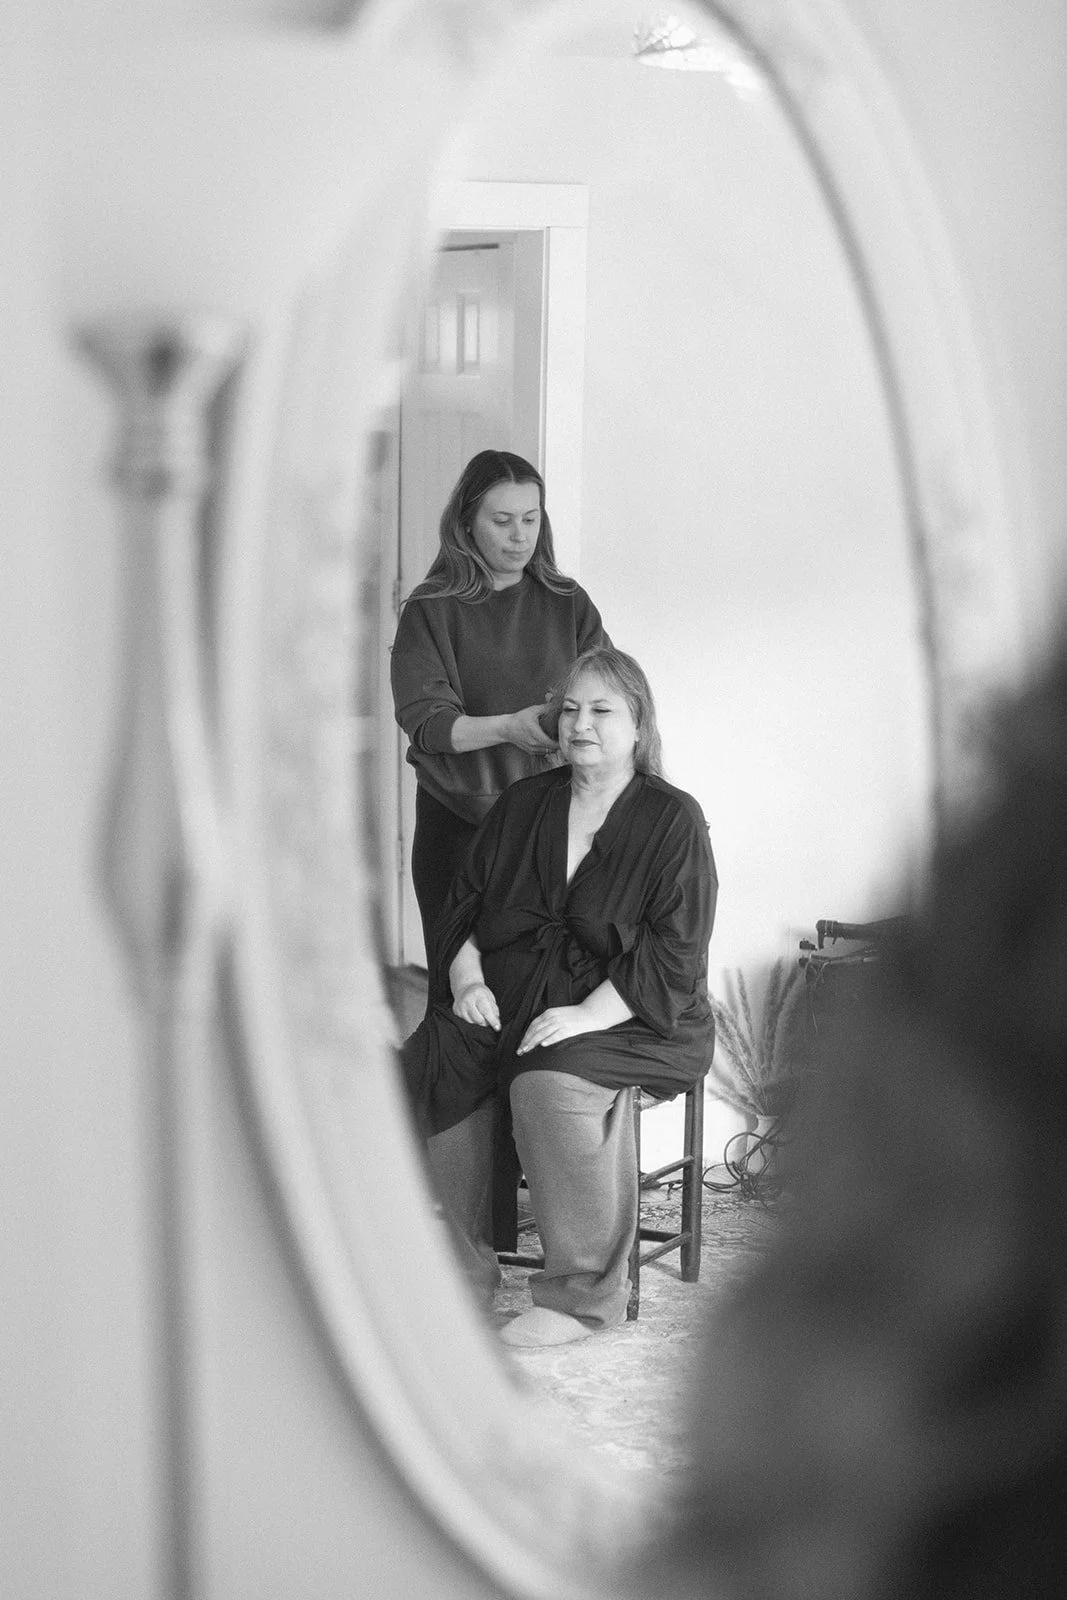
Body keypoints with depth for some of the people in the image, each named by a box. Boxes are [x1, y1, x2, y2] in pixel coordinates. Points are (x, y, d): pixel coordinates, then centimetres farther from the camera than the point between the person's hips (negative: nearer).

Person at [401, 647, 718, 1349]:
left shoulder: (674, 819, -1)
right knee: (430, 1061, -23)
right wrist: (466, 975, -4)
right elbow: (466, 903, 17)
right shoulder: (523, 803, 16)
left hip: (628, 1017, -5)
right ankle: (465, 1266, -10)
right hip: (508, 996, 5)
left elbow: (673, 956, -9)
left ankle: (585, 1293, -23)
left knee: (553, 1082, -36)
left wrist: (588, 1014, -21)